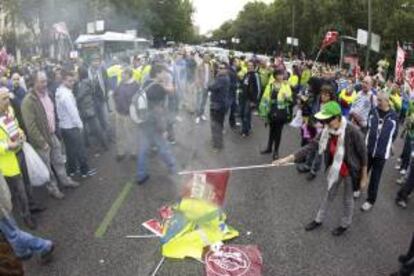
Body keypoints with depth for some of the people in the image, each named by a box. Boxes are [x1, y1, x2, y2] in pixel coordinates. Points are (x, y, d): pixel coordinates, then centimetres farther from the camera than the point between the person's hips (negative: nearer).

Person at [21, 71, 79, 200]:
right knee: (47, 167, 9)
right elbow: (30, 126, -22)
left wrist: (55, 129, 14)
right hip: (41, 139, -7)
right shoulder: (28, 101, -21)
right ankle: (53, 188, 24)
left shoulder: (47, 94, 3)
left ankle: (65, 180, 38)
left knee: (59, 160, 20)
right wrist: (42, 142, -21)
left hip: (53, 135, 7)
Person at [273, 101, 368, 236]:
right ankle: (319, 220, 42)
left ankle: (345, 224, 43)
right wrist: (289, 158, -22)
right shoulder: (327, 131, -16)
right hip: (335, 169, 5)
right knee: (328, 195, 22)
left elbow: (363, 155, -20)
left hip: (350, 171, -5)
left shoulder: (352, 132, -32)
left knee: (347, 199, 17)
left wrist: (364, 177, -11)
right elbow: (311, 146, -16)